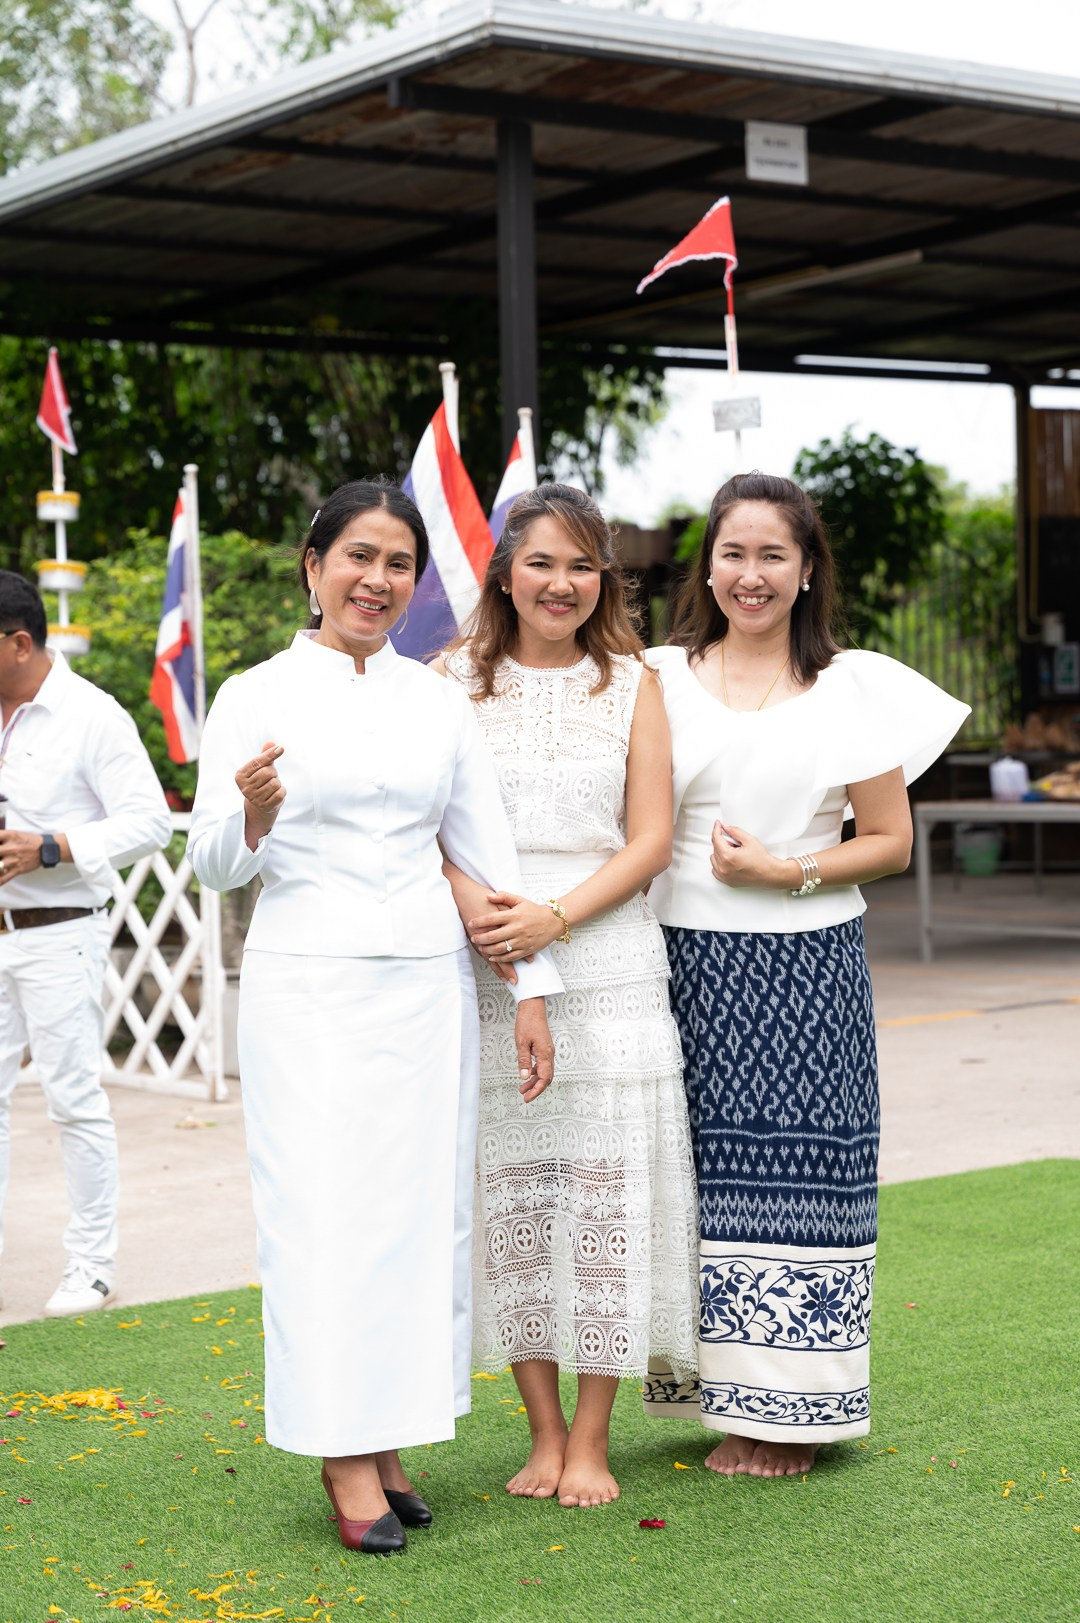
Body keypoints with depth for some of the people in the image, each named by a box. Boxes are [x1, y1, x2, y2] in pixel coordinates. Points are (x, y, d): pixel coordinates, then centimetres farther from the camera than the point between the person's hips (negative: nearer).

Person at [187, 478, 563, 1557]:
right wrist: (253, 814, -23)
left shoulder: (438, 700, 11)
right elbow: (214, 864, -1)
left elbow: (489, 850, 12)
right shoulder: (256, 698, 1)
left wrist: (532, 986, 6)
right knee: (326, 1206, -5)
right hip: (306, 983, -3)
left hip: (427, 983, 4)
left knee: (422, 1205, 3)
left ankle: (388, 1440, 14)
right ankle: (346, 1460, 2)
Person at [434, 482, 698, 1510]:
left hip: (606, 962, 0)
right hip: (484, 967, 0)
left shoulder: (630, 683, 8)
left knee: (604, 1190, -2)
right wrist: (473, 907, -16)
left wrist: (552, 917, -12)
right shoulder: (455, 680, 8)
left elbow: (650, 838, 2)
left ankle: (590, 1437, 9)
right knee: (507, 1194, 3)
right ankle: (543, 1430, 15)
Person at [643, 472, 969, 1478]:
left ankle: (794, 1408, 10)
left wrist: (783, 870, -8)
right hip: (689, 964, 1)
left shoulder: (854, 687, 5)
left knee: (801, 1170, -1)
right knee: (704, 1170, 1)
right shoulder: (661, 679, 8)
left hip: (809, 968, -1)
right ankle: (726, 1394, 12)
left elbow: (890, 840, 5)